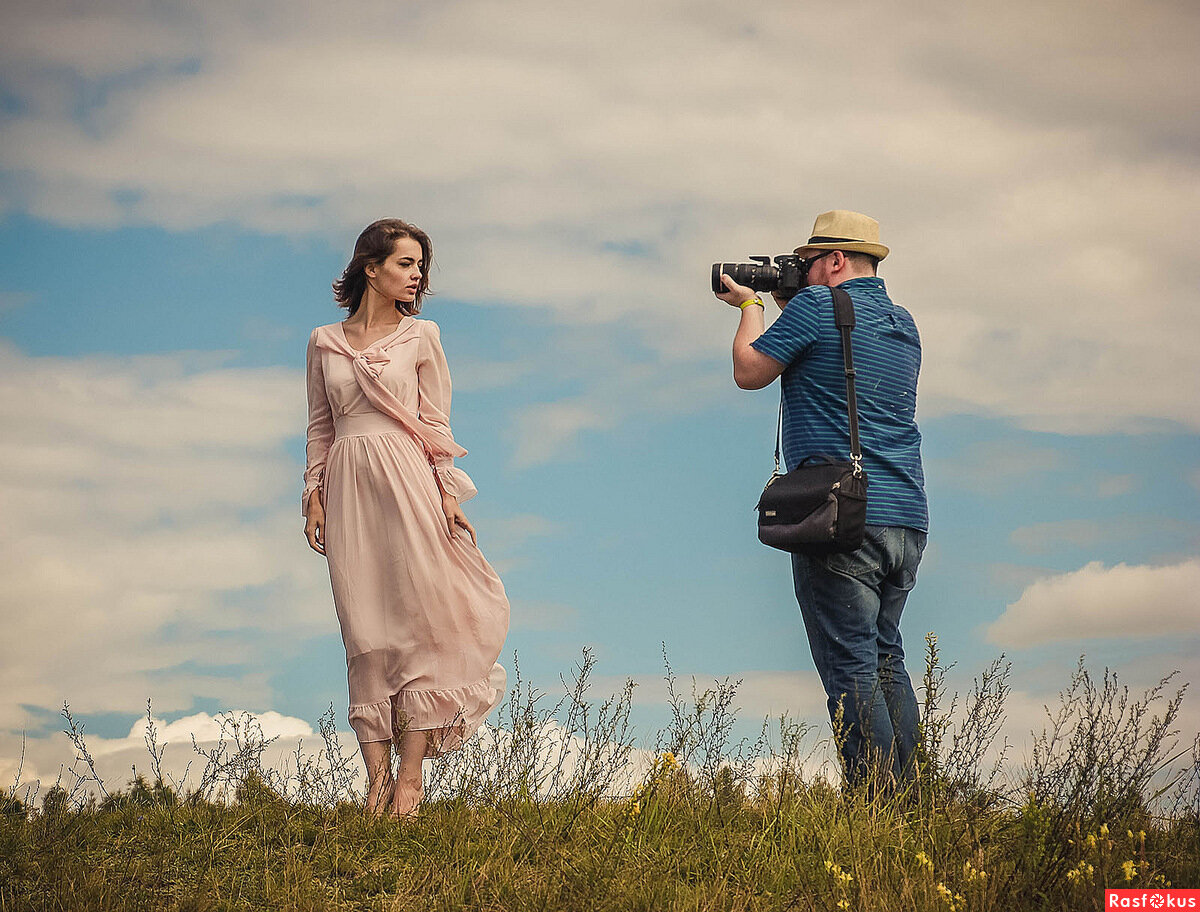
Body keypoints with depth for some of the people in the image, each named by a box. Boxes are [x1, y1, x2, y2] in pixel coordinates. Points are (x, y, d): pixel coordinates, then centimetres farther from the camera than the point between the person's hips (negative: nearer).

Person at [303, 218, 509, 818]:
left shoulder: (421, 336, 7)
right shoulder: (325, 342, 10)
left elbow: (436, 421, 5)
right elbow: (320, 426, 14)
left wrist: (449, 493, -2)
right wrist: (314, 495, 6)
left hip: (408, 481, -1)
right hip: (349, 486, 1)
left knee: (418, 617, -5)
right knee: (365, 628, -1)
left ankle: (411, 772, -2)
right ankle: (377, 773, 0)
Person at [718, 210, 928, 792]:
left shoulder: (816, 306, -7)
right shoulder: (904, 325, 17)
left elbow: (748, 373, 3)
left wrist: (751, 307, 20)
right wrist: (784, 304, 30)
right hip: (908, 520, 8)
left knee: (851, 670, -7)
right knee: (886, 662, 14)